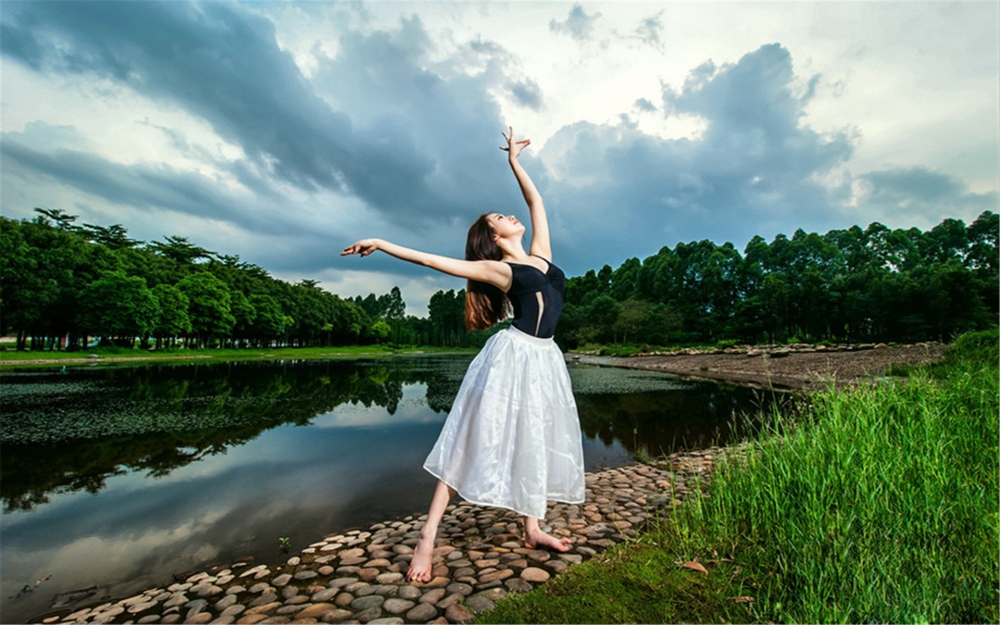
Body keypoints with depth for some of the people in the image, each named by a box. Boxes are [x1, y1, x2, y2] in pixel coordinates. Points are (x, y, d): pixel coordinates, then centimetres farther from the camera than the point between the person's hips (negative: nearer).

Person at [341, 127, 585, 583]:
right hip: (512, 355, -6)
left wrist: (514, 162, 31)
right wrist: (381, 244, -2)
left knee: (533, 441, 12)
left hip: (544, 359, 6)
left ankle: (532, 530, 25)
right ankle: (427, 540, 5)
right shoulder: (495, 268, 1)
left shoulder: (541, 255, 16)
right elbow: (434, 260, -1)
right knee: (475, 440, -3)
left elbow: (536, 202, 24)